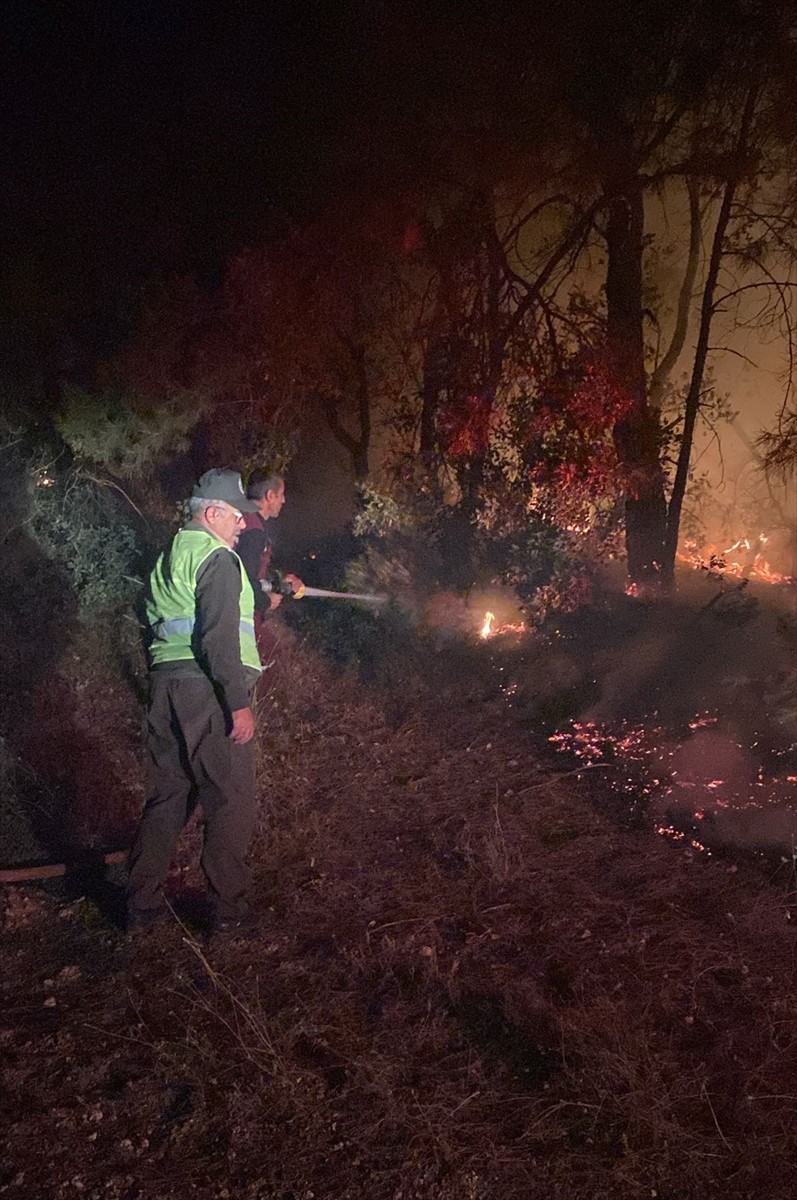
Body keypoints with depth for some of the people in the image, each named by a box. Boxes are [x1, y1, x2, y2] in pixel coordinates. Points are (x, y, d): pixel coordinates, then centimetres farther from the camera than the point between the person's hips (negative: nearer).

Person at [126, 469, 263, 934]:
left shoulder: (168, 559, 19)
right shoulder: (217, 559, -10)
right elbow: (219, 639, -20)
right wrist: (239, 703, -19)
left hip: (166, 686, 9)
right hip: (209, 690, -9)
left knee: (168, 796, 15)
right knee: (230, 801, 1)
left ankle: (143, 903, 21)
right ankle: (229, 907, 8)